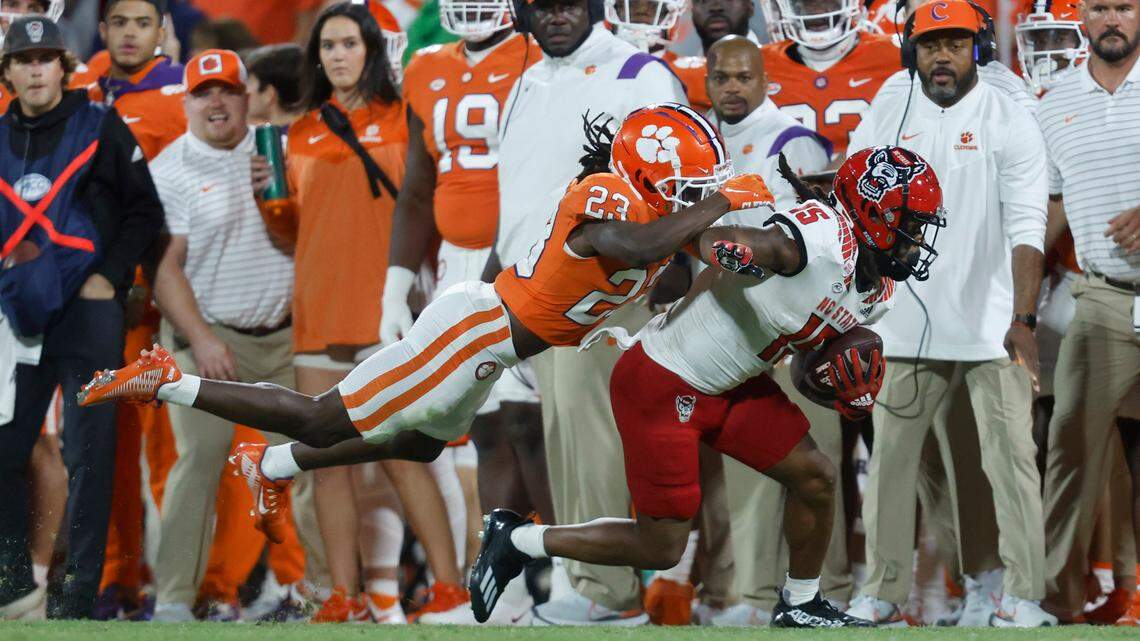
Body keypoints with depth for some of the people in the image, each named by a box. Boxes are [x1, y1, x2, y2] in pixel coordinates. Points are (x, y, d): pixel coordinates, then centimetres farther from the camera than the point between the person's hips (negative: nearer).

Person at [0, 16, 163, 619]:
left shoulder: (100, 127, 0)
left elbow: (145, 209, 1)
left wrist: (108, 277, -7)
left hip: (86, 310, -4)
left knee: (88, 458, -5)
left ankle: (80, 594, -2)